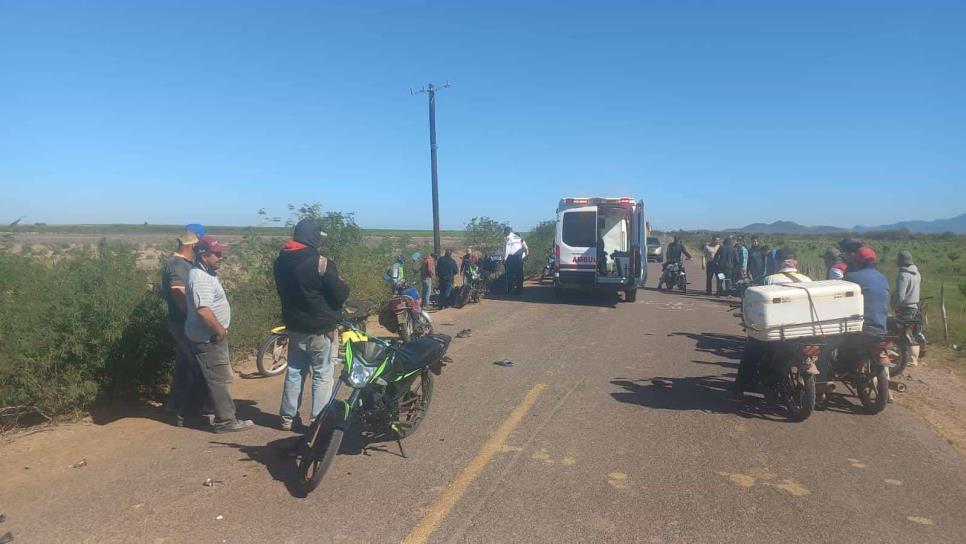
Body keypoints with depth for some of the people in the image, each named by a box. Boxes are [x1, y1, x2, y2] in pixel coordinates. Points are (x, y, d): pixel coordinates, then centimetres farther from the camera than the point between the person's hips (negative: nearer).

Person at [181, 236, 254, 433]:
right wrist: (220, 330, -21)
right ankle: (226, 421, 4)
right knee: (220, 379, -3)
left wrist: (220, 330, 17)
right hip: (208, 338, -11)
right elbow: (203, 310, -31)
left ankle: (188, 414, 32)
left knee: (202, 377, 20)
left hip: (207, 336, 11)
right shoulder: (200, 278, -22)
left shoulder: (206, 274, 11)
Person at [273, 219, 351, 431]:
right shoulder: (321, 263, -21)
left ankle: (287, 418, 26)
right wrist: (344, 288, 2)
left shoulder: (281, 261, 3)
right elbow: (339, 294, -18)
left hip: (294, 327, 7)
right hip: (321, 329, -7)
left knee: (294, 372, 17)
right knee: (322, 375, 4)